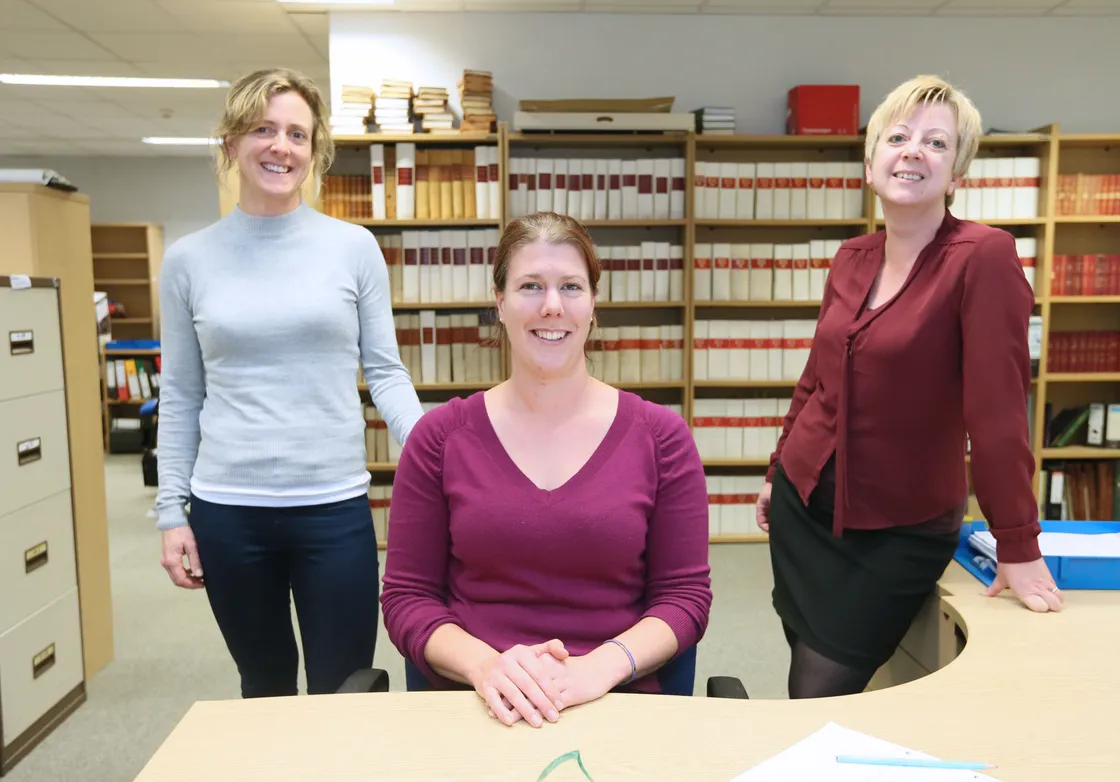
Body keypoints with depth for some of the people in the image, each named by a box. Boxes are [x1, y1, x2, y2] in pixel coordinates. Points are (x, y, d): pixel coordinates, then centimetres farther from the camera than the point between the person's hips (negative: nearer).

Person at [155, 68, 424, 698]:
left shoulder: (354, 248, -1)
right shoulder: (189, 260, 3)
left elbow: (385, 372, 0)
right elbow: (181, 398, 7)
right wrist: (171, 511, 4)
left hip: (335, 508, -1)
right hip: (227, 513, 2)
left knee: (343, 694, 7)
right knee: (265, 686, 19)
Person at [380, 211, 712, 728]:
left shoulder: (660, 436, 2)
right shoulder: (440, 437, 3)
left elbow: (685, 595, 4)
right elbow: (406, 596, 4)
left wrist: (603, 665, -14)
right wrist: (484, 664, -15)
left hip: (617, 706, 1)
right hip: (471, 706, 0)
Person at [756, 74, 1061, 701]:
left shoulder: (983, 256, -16)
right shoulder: (852, 259, 2)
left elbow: (998, 408, -19)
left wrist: (1018, 549, -16)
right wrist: (777, 474, 19)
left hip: (905, 527, -5)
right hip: (804, 503, 5)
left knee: (827, 696, 2)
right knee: (806, 687, 17)